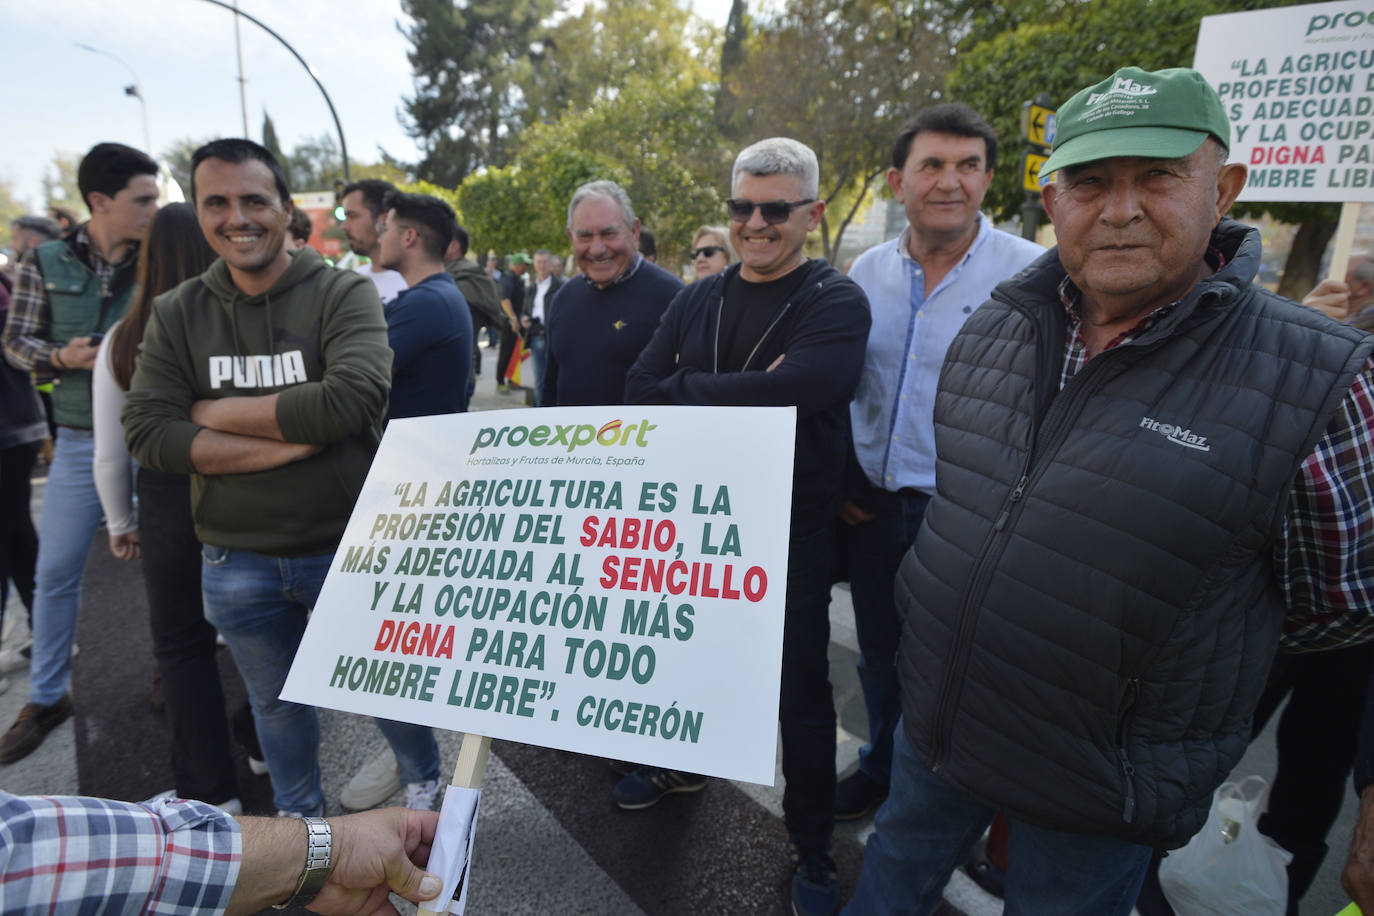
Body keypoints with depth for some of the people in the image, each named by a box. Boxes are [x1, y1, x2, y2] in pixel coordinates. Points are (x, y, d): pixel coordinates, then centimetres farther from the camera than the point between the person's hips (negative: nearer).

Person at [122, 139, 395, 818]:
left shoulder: (343, 294, -11)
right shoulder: (177, 314, 0)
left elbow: (355, 399, -27)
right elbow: (146, 432, -9)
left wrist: (216, 412, -16)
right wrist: (287, 442, -21)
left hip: (346, 548, -3)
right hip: (236, 562, 4)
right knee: (277, 702, 24)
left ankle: (425, 789, 45)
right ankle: (300, 818, 50)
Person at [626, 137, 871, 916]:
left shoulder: (837, 303, -10)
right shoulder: (700, 299, 7)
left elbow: (785, 393, -28)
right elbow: (642, 388, -3)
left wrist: (683, 391, -15)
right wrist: (735, 395, -18)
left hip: (791, 534, -5)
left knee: (802, 696, 9)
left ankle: (812, 846, 32)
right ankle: (680, 762, 53)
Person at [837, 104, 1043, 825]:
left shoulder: (1032, 274, -10)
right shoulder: (867, 271, 4)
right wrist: (838, 480, 5)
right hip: (871, 505, 4)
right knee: (879, 655, 21)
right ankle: (881, 768, 46)